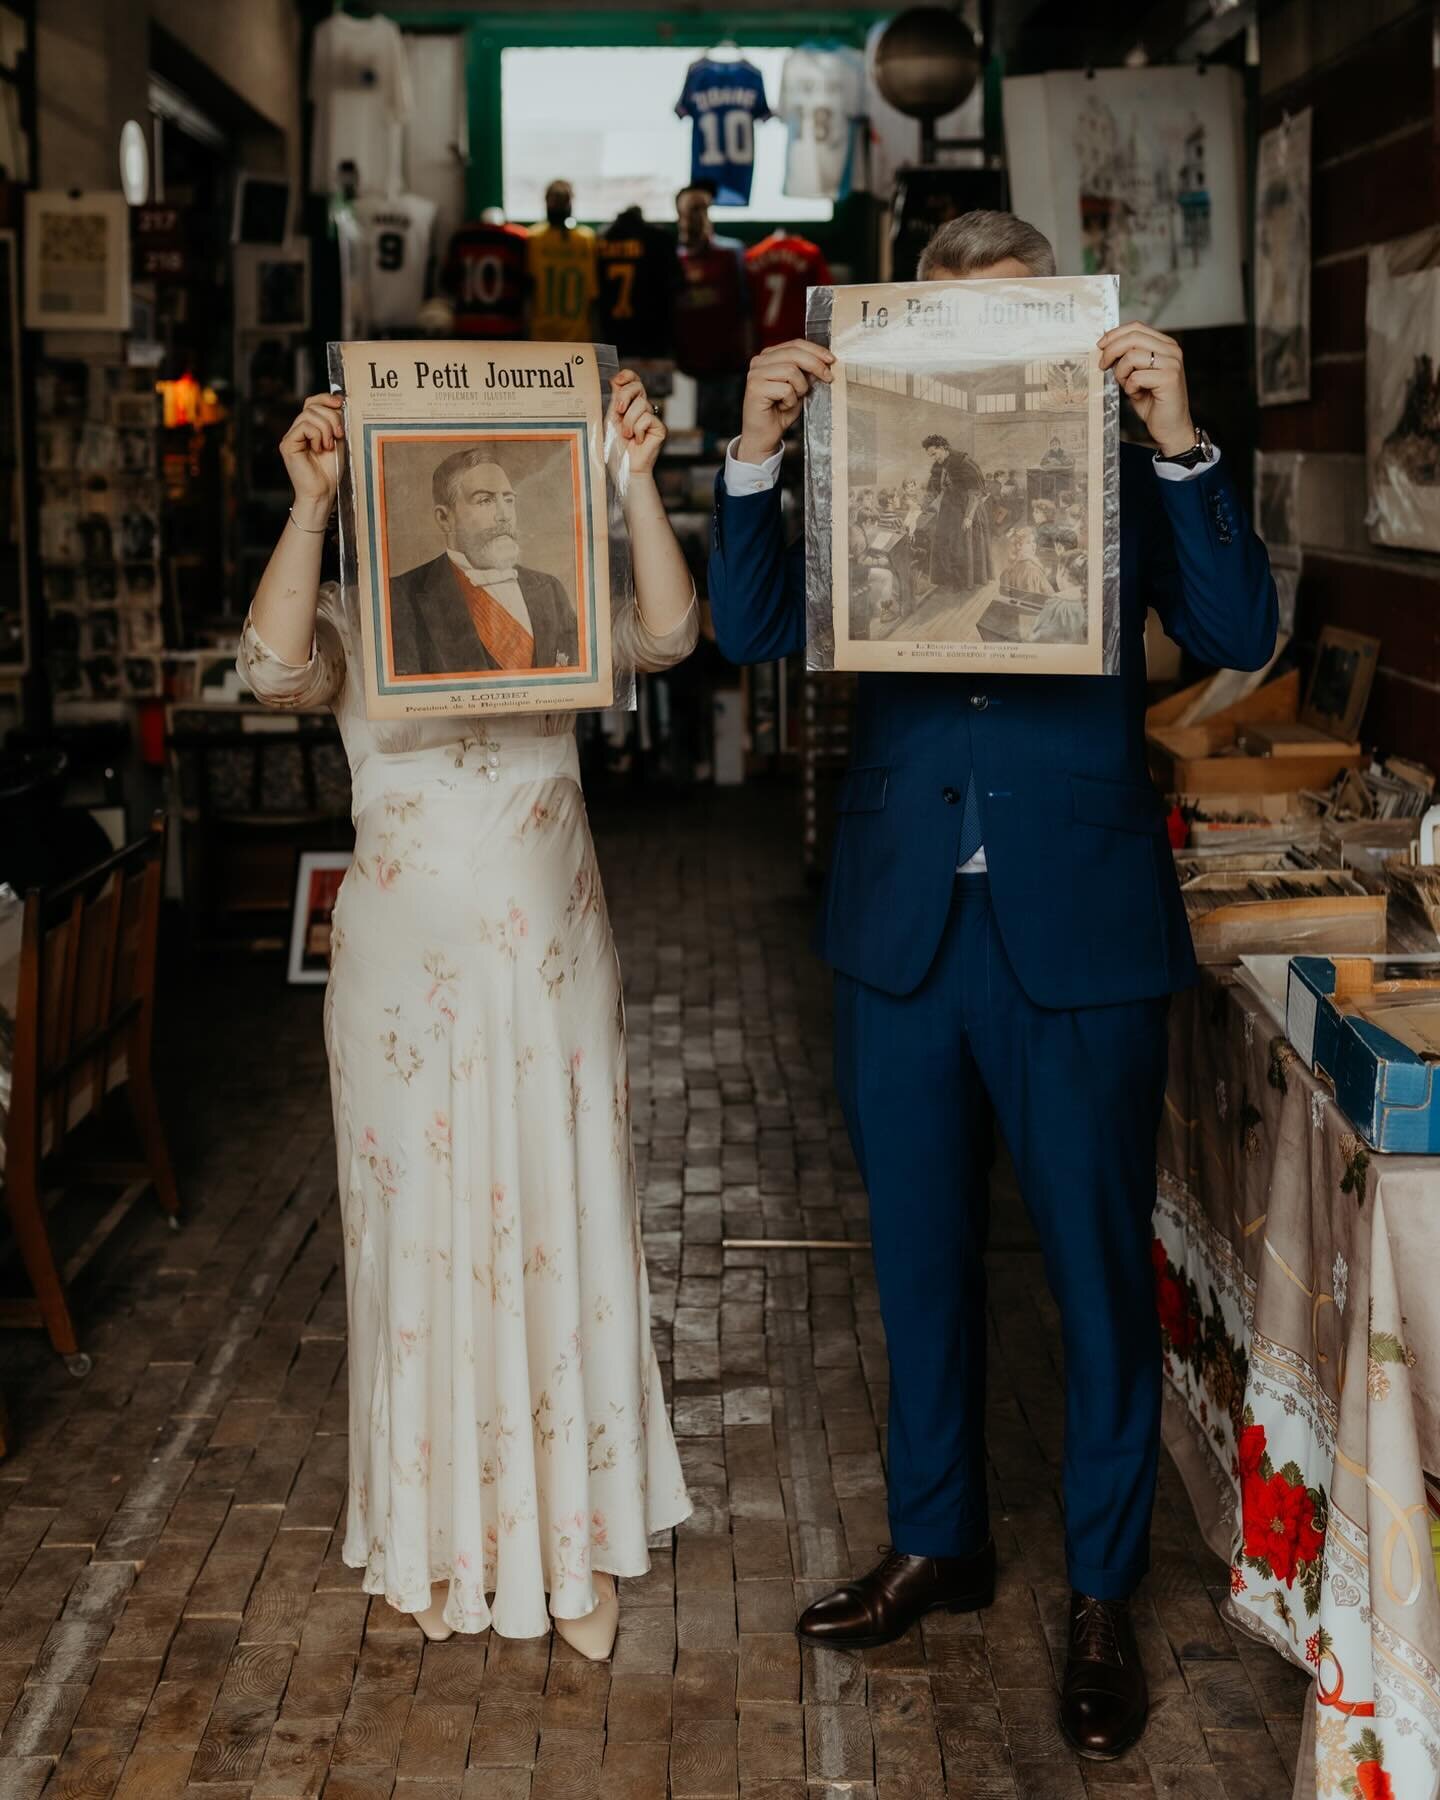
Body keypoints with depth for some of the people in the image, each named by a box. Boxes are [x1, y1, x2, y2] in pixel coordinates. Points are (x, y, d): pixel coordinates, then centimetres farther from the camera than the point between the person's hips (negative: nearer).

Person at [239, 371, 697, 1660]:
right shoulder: (356, 628, 2)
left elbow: (668, 634, -13)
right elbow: (275, 668, -20)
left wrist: (635, 480, -21)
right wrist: (310, 504, -28)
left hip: (550, 968, 1)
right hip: (408, 971, -1)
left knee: (564, 1232, 7)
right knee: (425, 1237, 7)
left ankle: (574, 1534, 21)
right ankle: (441, 1536, 23)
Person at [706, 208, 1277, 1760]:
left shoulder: (1121, 471, -1)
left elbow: (1240, 636, -12)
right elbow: (752, 629, -5)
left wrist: (1179, 439, -22)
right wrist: (757, 451, -17)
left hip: (1082, 937, -3)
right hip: (902, 932, 3)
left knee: (1101, 1271, 8)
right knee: (921, 1261, 17)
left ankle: (1103, 1596, 25)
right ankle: (938, 1543, 37)